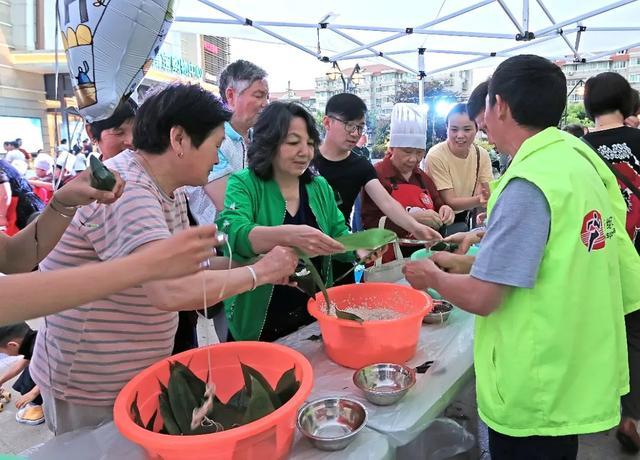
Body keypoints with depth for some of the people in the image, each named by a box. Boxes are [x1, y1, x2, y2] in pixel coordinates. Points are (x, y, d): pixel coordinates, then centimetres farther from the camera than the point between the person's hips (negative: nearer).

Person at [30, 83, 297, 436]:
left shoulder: (169, 191, 3)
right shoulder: (123, 191, -29)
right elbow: (173, 290, -40)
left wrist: (264, 266, -3)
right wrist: (259, 272, -24)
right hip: (92, 393, -8)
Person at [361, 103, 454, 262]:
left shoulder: (423, 177, 17)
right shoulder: (376, 176, -6)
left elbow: (437, 205, 28)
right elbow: (370, 225, -13)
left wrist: (444, 211, 4)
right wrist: (412, 218, -21)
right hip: (389, 259, -7)